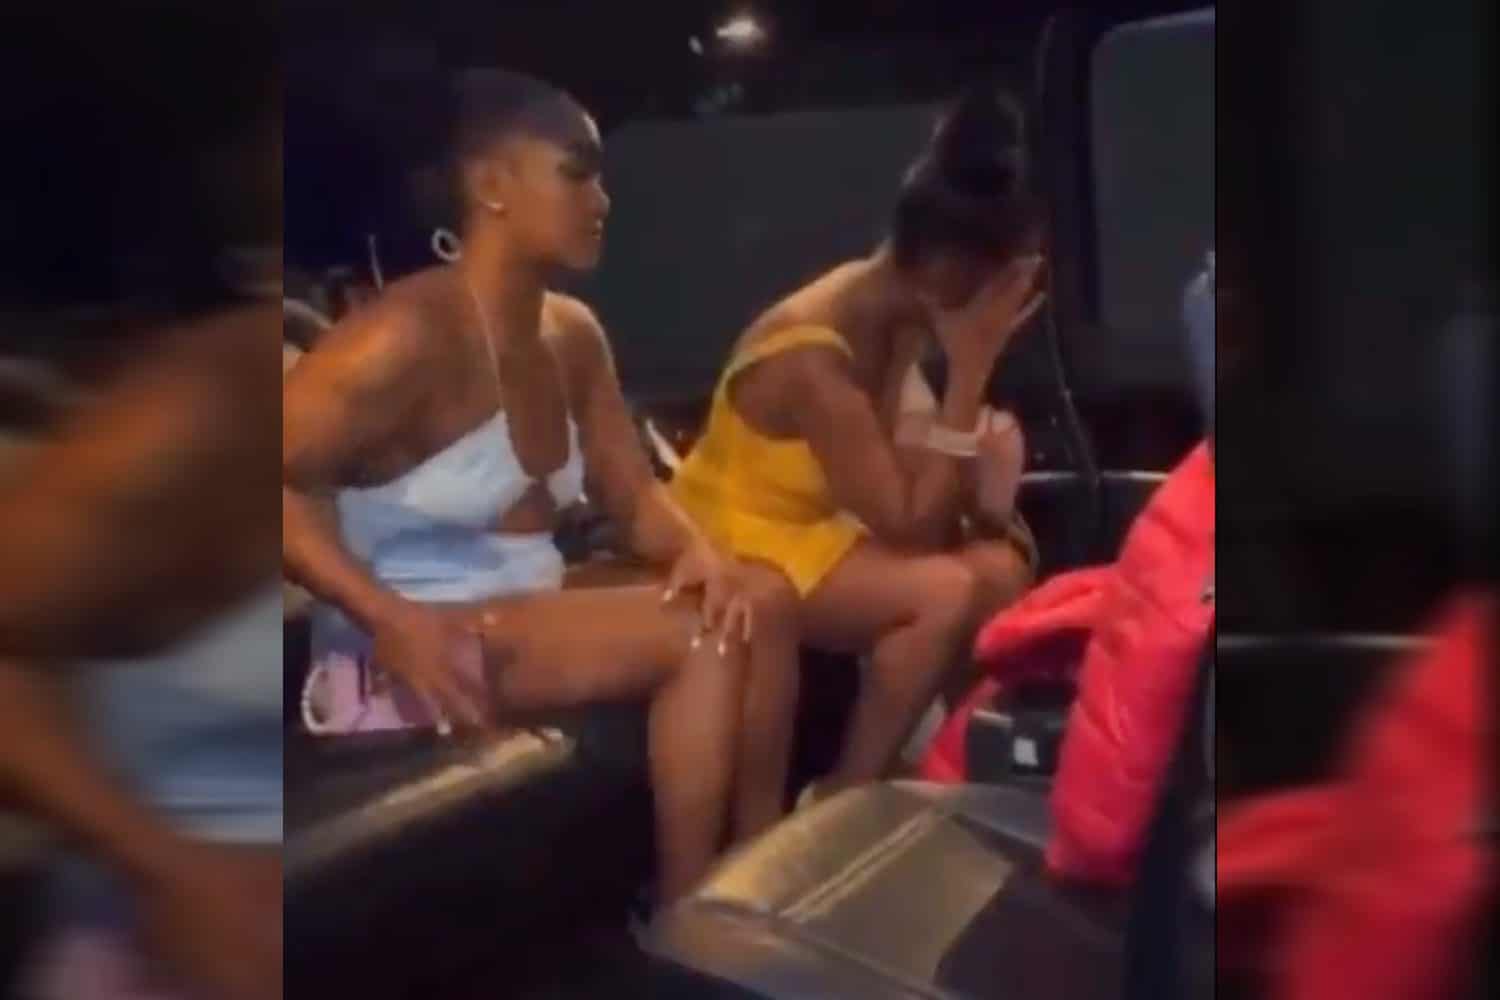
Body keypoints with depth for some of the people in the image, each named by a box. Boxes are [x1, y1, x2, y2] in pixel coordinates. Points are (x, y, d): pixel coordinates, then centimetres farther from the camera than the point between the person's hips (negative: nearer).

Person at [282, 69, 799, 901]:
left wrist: (700, 552, -13)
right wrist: (391, 621, -29)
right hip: (407, 650, -8)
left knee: (754, 609, -7)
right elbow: (279, 479, -21)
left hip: (531, 619, 9)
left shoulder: (572, 335, 7)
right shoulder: (414, 334, -19)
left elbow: (636, 498, 10)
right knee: (704, 637, -22)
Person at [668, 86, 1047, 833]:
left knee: (1000, 569, -10)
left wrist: (986, 450, -21)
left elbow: (908, 496, -2)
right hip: (735, 549, -8)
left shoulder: (895, 314, -6)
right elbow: (907, 524, -28)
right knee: (944, 590, -25)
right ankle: (842, 801, -9)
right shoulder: (811, 358, -31)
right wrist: (970, 370, -30)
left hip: (812, 527, 8)